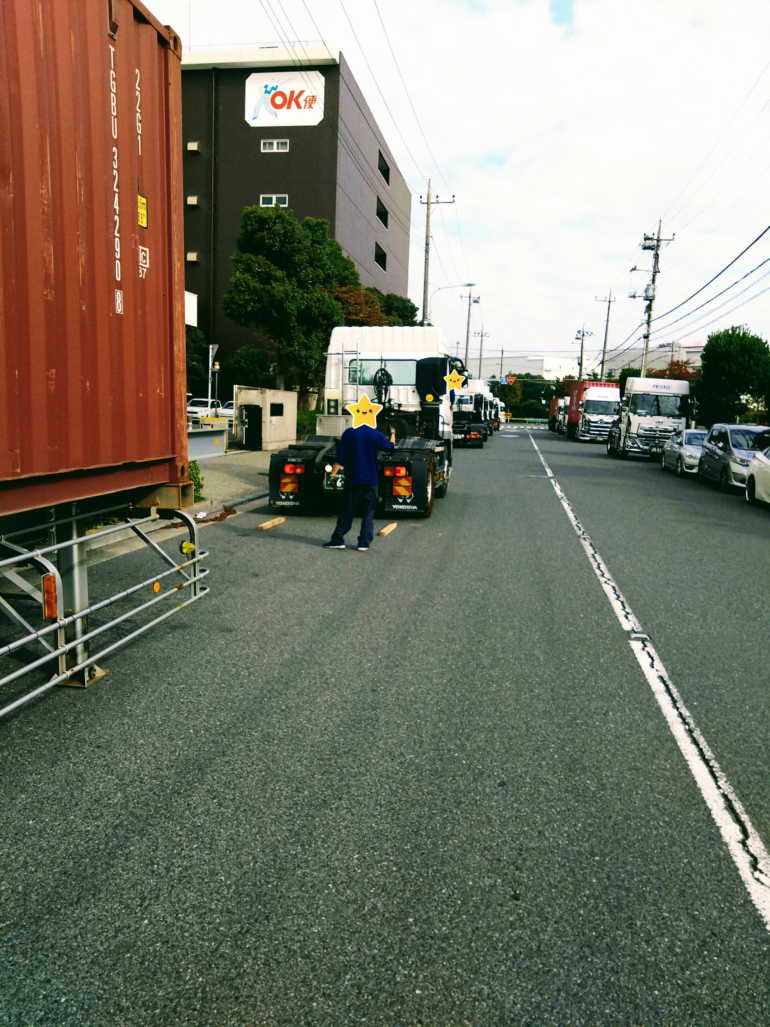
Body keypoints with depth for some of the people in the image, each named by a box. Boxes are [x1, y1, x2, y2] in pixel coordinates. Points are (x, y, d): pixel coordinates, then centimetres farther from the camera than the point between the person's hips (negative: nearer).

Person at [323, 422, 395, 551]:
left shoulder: (349, 433, -4)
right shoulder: (376, 434, -1)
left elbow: (341, 456, -6)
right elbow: (390, 447, 16)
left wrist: (334, 473, -2)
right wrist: (393, 434, 34)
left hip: (353, 479, 0)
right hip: (371, 480, 1)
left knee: (347, 511, 6)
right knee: (369, 512, 7)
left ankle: (338, 540, 7)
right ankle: (364, 542, 4)